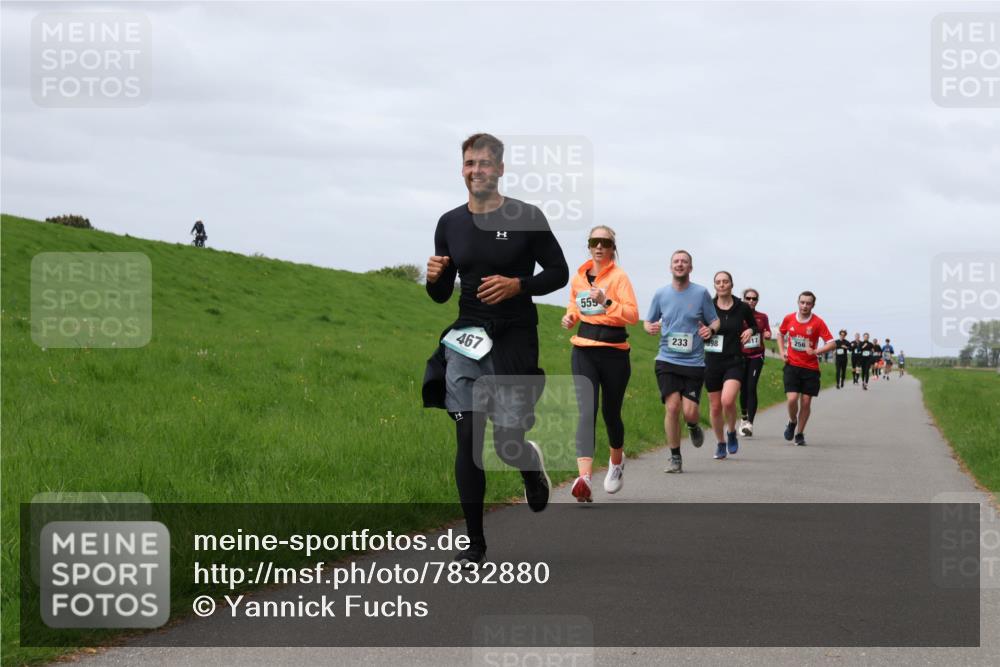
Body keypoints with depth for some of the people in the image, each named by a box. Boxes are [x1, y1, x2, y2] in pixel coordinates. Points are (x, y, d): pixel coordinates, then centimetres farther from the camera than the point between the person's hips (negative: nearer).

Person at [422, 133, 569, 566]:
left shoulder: (527, 218, -4)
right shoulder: (449, 223, 7)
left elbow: (559, 272, 1)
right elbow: (442, 295, 14)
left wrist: (518, 285, -16)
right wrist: (434, 278, -10)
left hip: (514, 342, -3)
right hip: (466, 340, 3)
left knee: (509, 444, -5)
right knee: (467, 439, -4)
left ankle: (532, 466, 34)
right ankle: (475, 542, 4)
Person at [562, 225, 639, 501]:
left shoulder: (618, 276, -4)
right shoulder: (578, 278, 10)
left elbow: (633, 315, -13)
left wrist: (606, 301, -25)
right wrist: (570, 317, 7)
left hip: (614, 352, -2)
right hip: (583, 351, 2)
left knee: (610, 412, 10)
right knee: (586, 411, -14)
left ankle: (617, 461, 42)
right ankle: (584, 478, -29)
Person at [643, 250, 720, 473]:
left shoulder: (701, 293, 2)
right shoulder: (661, 294, 6)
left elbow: (715, 321, 11)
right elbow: (648, 322, 17)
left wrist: (710, 329, -12)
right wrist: (650, 327, -7)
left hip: (694, 362, -1)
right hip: (667, 361, 1)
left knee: (689, 411, -9)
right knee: (672, 407, -12)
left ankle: (693, 427, 30)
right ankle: (675, 458, 2)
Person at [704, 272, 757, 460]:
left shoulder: (742, 308, 0)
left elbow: (755, 327, 17)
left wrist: (751, 331, -5)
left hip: (734, 361, -2)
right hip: (712, 361, 2)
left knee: (728, 400, -23)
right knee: (715, 406, 7)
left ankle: (732, 433, 5)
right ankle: (720, 443, 27)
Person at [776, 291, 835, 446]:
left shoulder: (818, 322, -7)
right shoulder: (789, 319, 0)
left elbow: (831, 343, -7)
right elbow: (780, 334, 20)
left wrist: (815, 351, -22)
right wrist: (782, 352, 6)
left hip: (810, 368, -1)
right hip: (792, 365, 1)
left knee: (806, 402, 1)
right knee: (792, 399, -13)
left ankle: (800, 433, 18)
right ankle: (792, 422, 17)